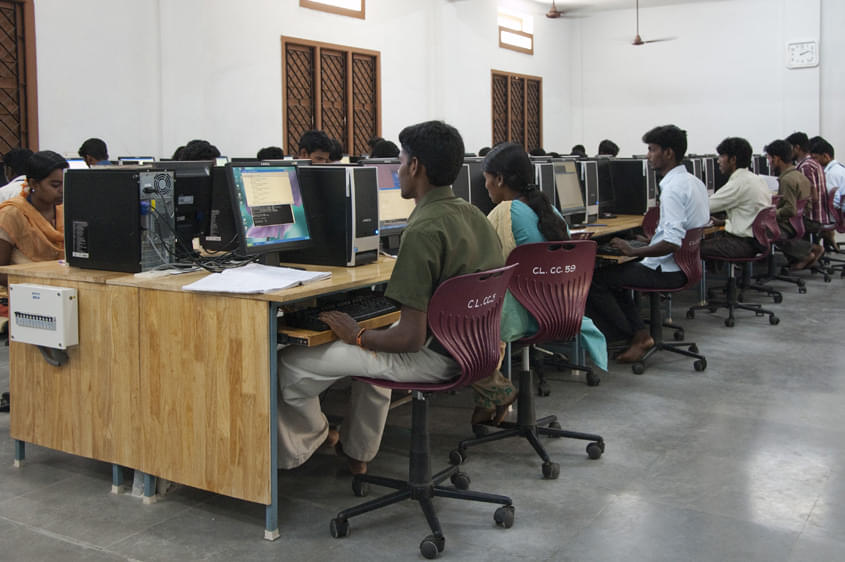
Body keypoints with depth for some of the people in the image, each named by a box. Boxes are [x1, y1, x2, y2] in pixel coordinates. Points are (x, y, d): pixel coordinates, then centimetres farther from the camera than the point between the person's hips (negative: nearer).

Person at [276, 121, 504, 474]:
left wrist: (357, 336, -7)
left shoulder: (424, 230, -24)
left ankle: (309, 441, 28)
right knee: (375, 347, 37)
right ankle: (357, 453, 40)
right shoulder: (475, 216, 4)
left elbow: (411, 337, -26)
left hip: (435, 358, -10)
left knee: (291, 365, -2)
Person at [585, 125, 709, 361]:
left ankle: (636, 336, 3)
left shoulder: (673, 188, -21)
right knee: (613, 273, 21)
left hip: (667, 271, -10)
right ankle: (639, 332, 9)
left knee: (595, 279, -6)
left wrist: (633, 251, -19)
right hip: (687, 266, 10)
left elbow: (673, 242, -29)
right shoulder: (695, 182, 10)